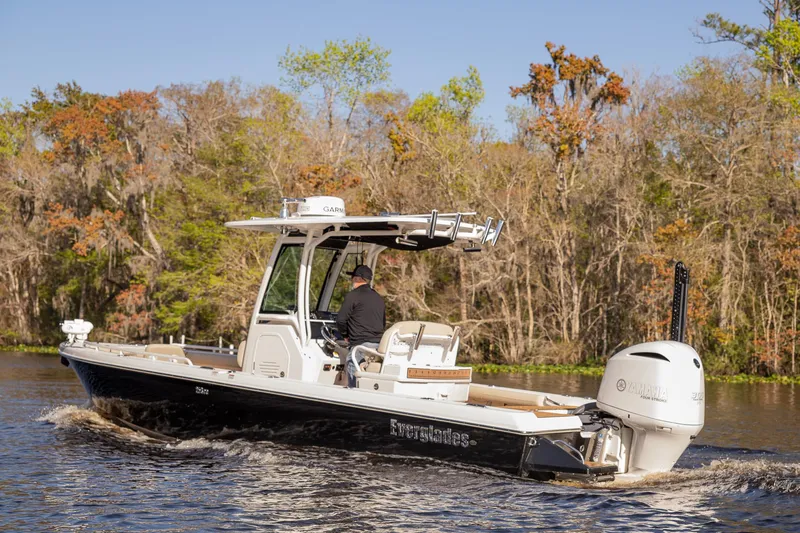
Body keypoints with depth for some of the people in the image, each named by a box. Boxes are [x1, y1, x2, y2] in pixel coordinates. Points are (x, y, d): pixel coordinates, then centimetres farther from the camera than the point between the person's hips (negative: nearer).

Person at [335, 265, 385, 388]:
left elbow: (341, 319, -6)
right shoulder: (379, 298, 20)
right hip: (379, 344, 8)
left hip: (362, 345, -8)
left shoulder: (352, 296, -5)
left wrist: (345, 334, 10)